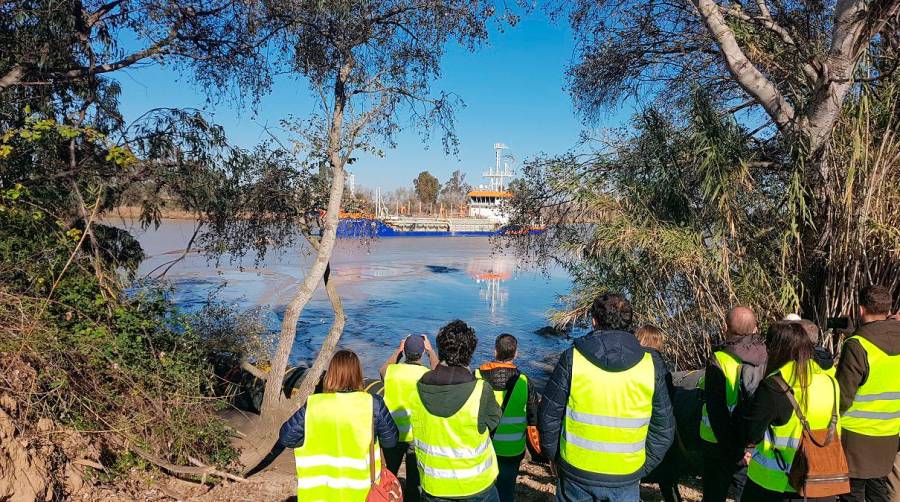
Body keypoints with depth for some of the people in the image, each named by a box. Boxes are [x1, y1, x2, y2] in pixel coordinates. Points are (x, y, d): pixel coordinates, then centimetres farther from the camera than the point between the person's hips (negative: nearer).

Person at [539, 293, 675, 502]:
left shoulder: (572, 359, -12)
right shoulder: (651, 365, -6)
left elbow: (549, 415, -6)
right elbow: (663, 429, 1)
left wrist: (554, 456, 8)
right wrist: (643, 467, 12)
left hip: (576, 471, -1)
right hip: (626, 479, 1)